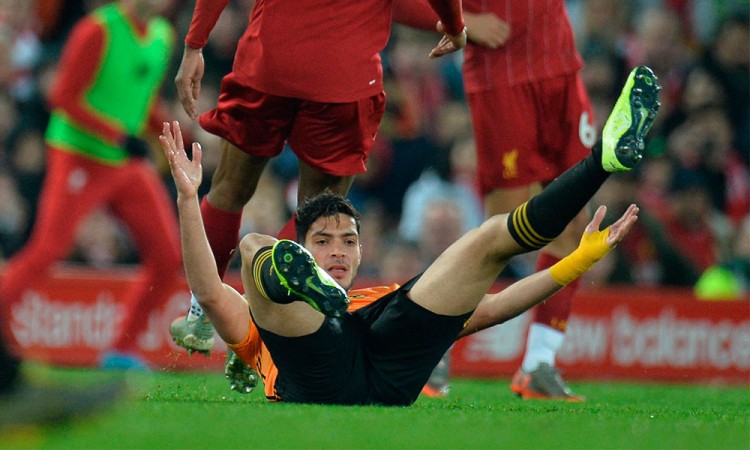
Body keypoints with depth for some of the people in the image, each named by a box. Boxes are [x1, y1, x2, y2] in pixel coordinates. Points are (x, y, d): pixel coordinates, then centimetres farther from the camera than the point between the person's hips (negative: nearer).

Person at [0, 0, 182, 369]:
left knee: (168, 258, 0)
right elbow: (65, 98, -16)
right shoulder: (98, 31, -14)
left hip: (131, 164, 7)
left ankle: (121, 351, 10)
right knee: (48, 249, -15)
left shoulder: (162, 35, 9)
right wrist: (120, 137, -23)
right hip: (80, 156, -7)